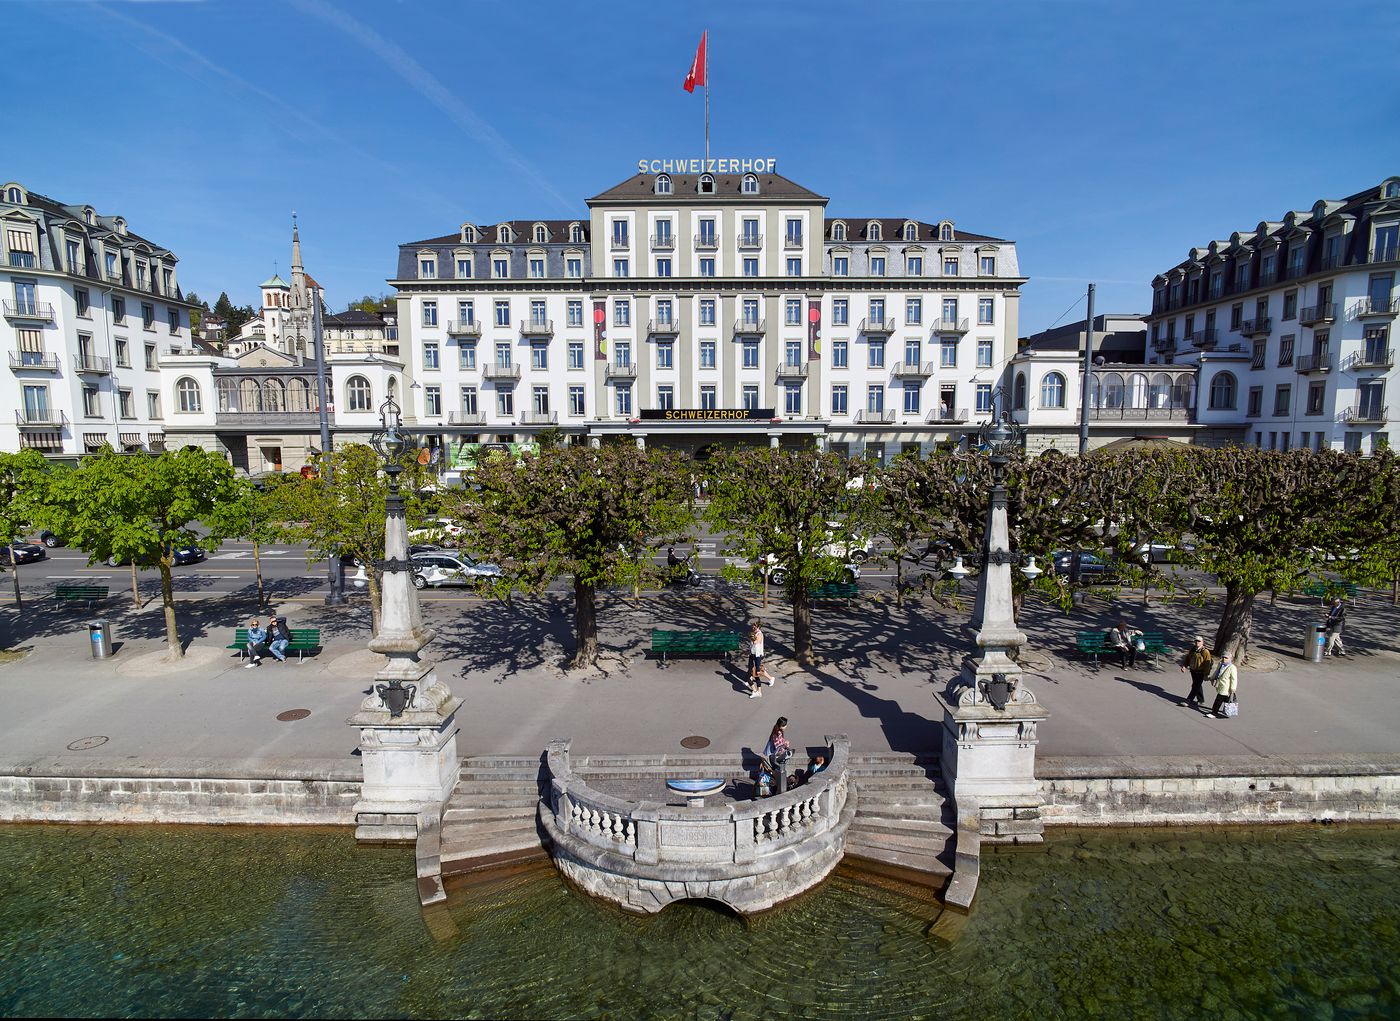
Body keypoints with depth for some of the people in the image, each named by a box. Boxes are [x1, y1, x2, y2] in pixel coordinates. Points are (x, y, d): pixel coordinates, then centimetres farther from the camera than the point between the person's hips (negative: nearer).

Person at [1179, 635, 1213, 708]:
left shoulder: (1205, 652, -15)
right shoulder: (1192, 649, 5)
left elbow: (1207, 664, -15)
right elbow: (1188, 658, 13)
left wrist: (1206, 674, -17)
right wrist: (1184, 666, 0)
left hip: (1200, 673, -7)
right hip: (1193, 671, 7)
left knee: (1195, 686, -4)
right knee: (1197, 686, 17)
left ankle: (1189, 700, 0)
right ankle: (1201, 700, 30)